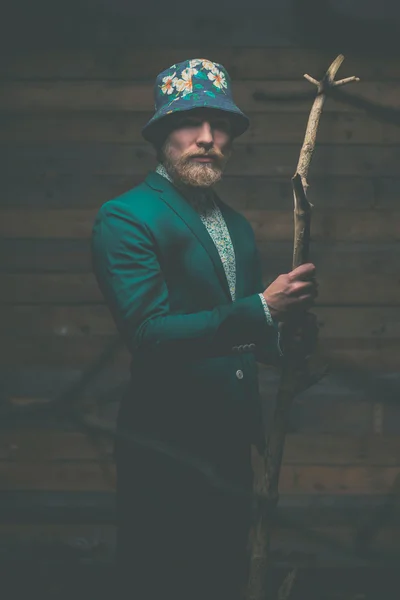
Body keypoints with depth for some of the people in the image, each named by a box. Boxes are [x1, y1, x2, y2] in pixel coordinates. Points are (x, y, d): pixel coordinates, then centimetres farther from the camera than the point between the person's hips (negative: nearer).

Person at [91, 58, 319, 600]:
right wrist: (264, 308, -27)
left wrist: (285, 340, -3)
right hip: (167, 457, -8)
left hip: (231, 451, 8)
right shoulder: (126, 219, -12)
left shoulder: (237, 225, 14)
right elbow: (149, 333, -23)